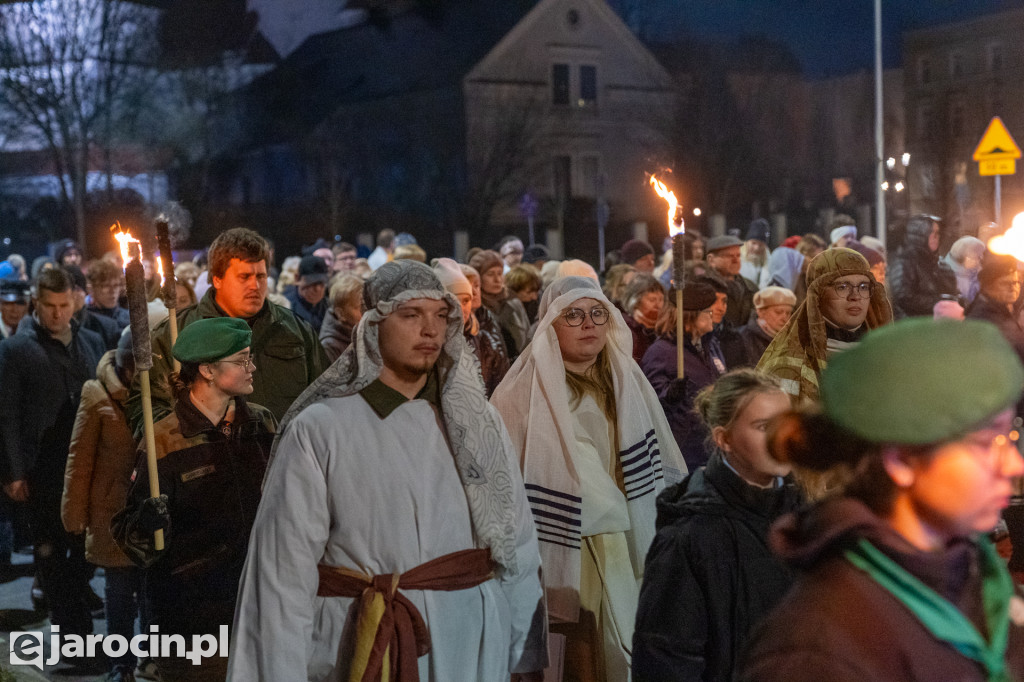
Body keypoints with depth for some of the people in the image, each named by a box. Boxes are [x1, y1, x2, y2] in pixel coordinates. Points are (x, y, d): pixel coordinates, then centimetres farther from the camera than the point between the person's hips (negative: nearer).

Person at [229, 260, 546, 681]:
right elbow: (285, 569, -9)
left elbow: (517, 543, 5)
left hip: (476, 646, 3)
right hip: (368, 647, -3)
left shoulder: (475, 421, 5)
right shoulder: (319, 430, -7)